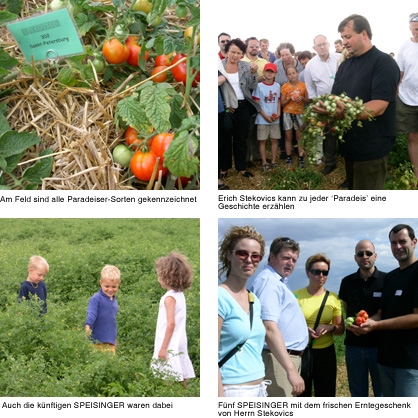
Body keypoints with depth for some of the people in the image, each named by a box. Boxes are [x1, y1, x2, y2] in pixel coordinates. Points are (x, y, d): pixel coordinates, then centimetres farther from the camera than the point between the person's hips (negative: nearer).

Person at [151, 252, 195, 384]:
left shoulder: (170, 297, -17)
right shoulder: (179, 294, 9)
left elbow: (171, 324, -21)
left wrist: (163, 347, -18)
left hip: (170, 345, -9)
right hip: (178, 344, 9)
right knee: (181, 378, 12)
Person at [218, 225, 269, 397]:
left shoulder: (254, 300, 10)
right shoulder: (220, 297, -14)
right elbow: (211, 356, -17)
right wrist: (220, 396, -21)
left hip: (259, 387, 8)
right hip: (232, 389, -7)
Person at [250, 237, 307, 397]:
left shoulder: (279, 281, 17)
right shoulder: (268, 281, -16)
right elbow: (270, 329, -25)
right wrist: (291, 370, -28)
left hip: (286, 357, 11)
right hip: (277, 360, -11)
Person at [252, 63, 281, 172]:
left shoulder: (277, 86, 6)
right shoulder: (259, 86, -5)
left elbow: (278, 101, 12)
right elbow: (256, 103, -7)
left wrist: (278, 113, -4)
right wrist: (265, 116, -12)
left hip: (275, 119, 4)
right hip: (262, 119, -4)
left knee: (275, 140, 7)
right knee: (263, 140, 1)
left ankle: (273, 161, 16)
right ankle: (264, 163, 7)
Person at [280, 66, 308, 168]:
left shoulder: (303, 85, 0)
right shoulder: (284, 87, -1)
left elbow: (308, 100, 5)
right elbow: (282, 103, 1)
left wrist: (302, 98, -14)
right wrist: (290, 98, -16)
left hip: (299, 113, 0)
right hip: (287, 114, 0)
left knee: (300, 137, 2)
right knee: (288, 137, 4)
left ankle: (301, 158, 6)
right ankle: (288, 158, 10)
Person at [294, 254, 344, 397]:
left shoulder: (333, 298, 3)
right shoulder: (296, 296, -3)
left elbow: (340, 329, 8)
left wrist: (330, 328, -14)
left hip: (326, 353, 2)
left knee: (326, 395, 8)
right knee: (301, 394, 4)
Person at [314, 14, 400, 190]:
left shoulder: (384, 63, -12)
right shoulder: (345, 65, 13)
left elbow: (378, 106, -22)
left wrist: (344, 113, -39)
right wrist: (326, 111, -11)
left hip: (372, 147, -8)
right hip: (349, 143, 8)